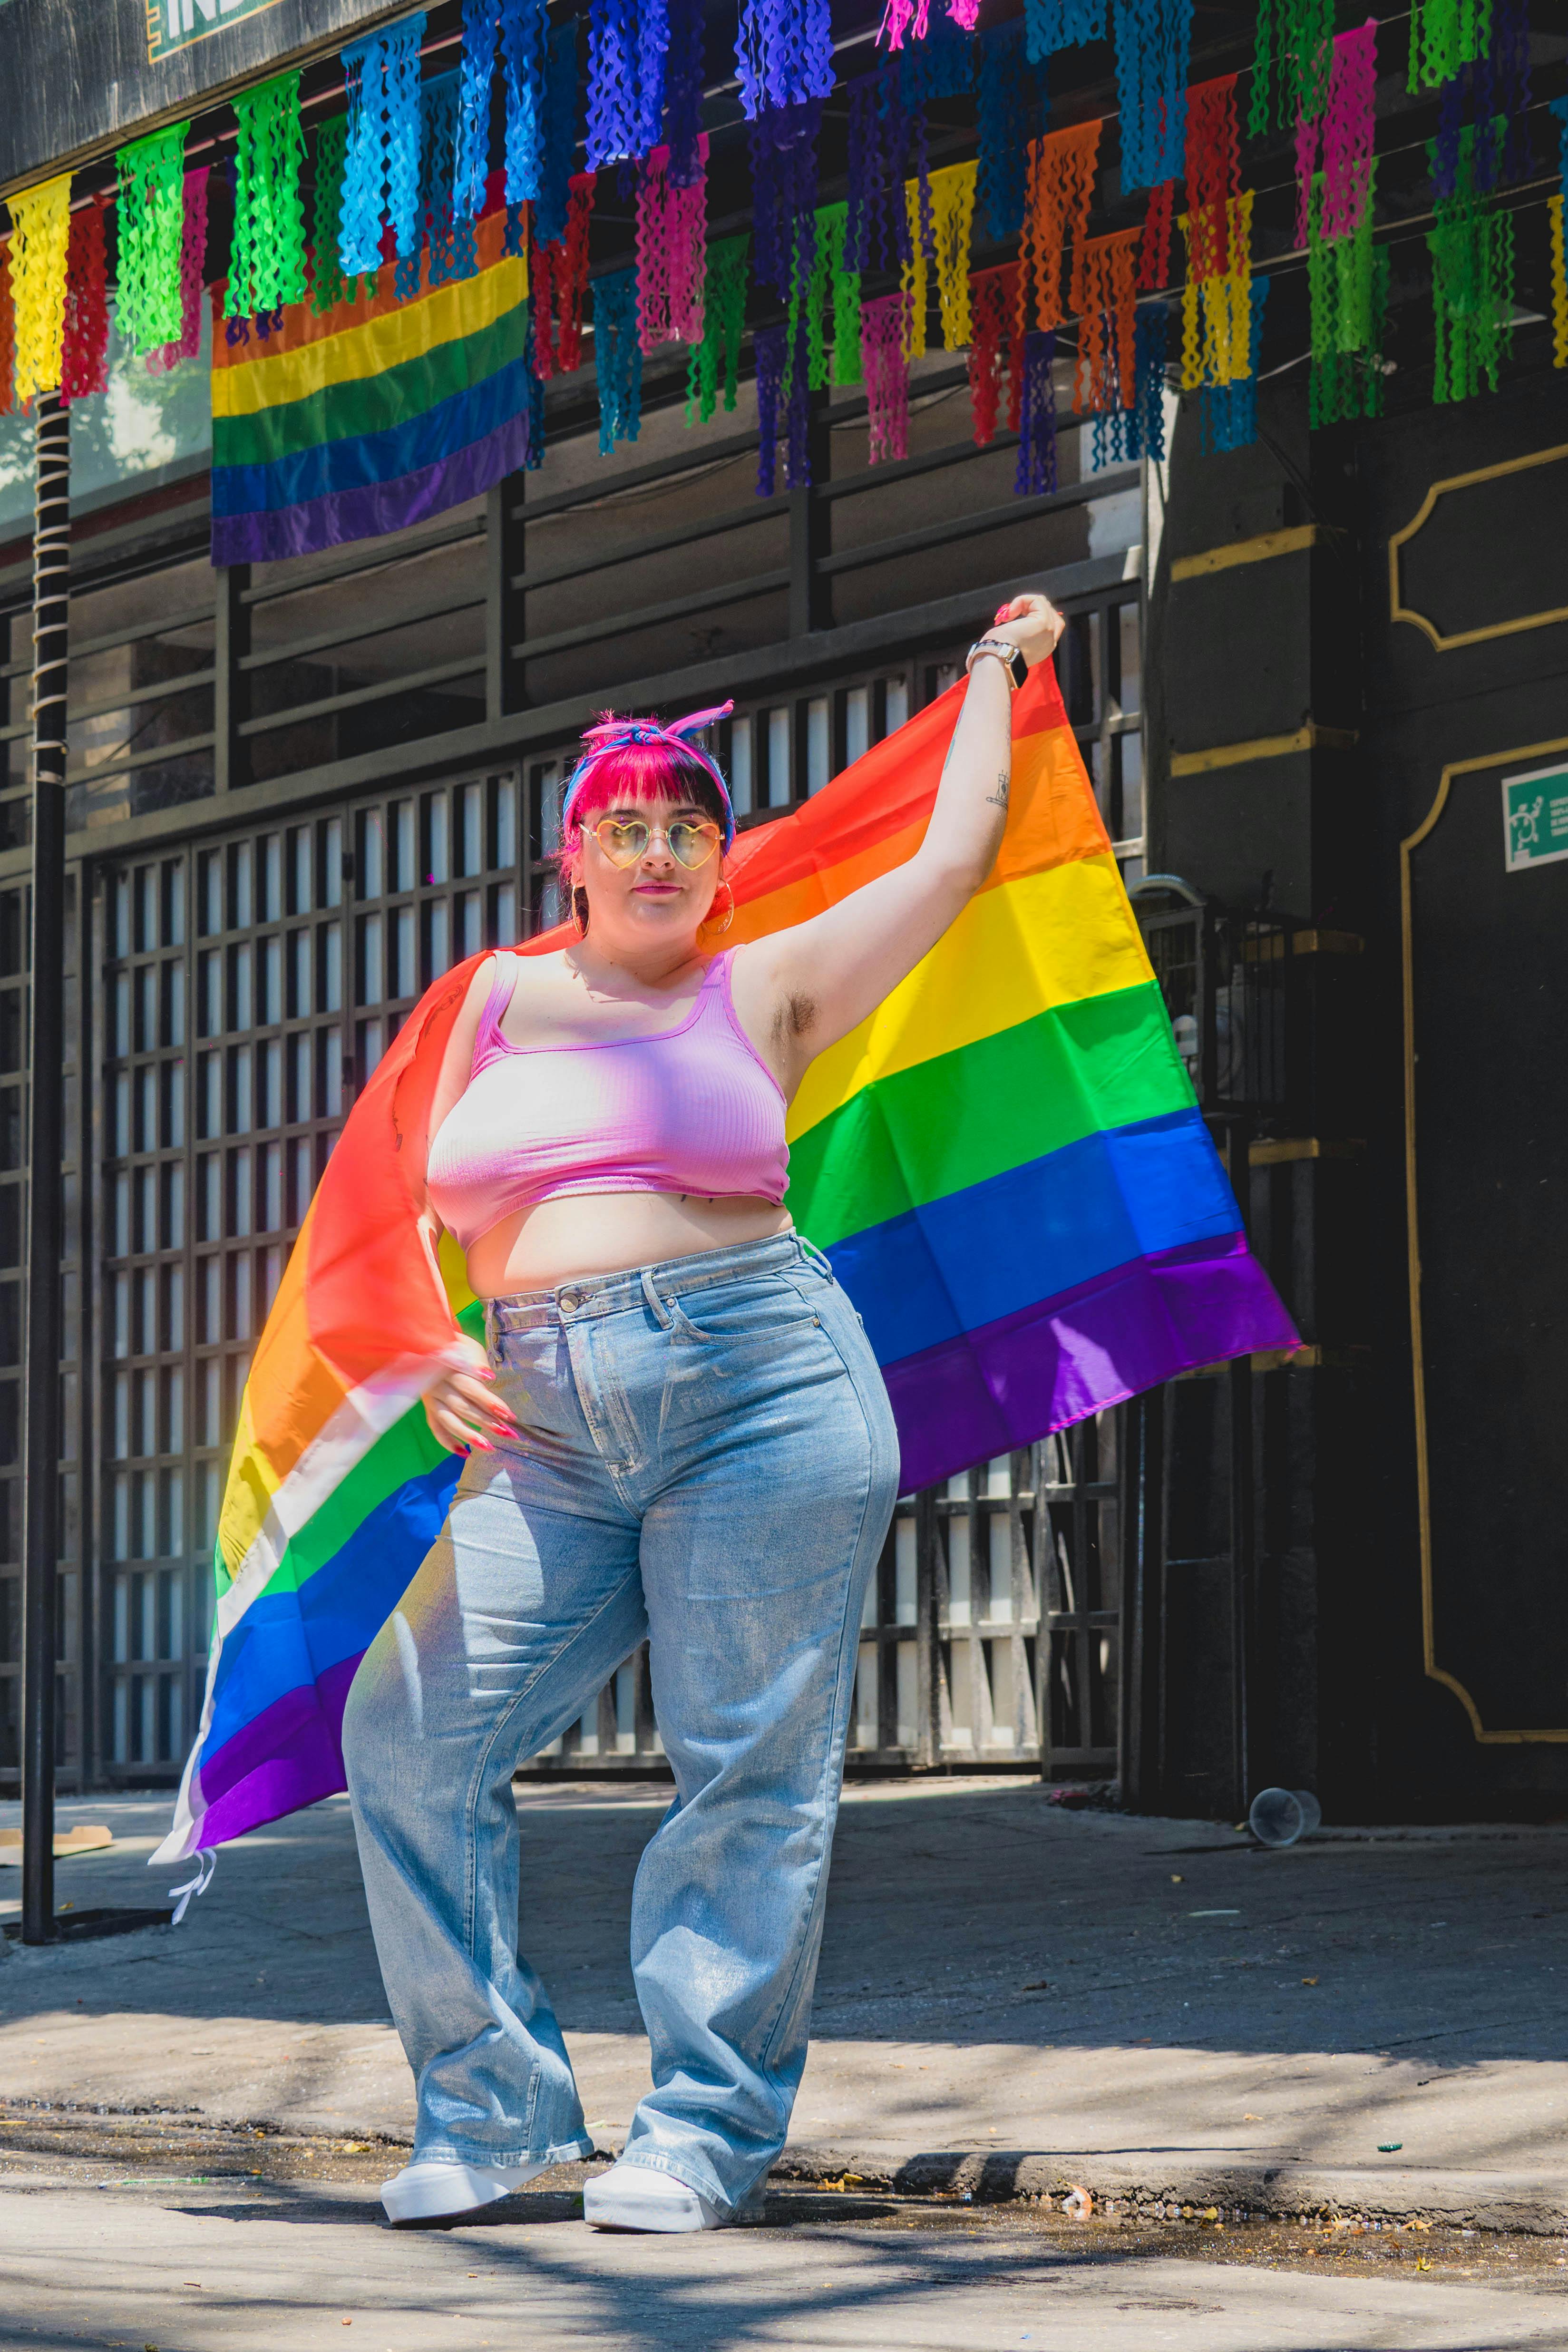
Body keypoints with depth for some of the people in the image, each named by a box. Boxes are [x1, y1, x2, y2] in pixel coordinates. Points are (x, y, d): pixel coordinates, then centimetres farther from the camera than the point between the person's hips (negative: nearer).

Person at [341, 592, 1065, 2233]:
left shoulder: (765, 986, 10)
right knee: (408, 1731, -8)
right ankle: (495, 2106, 3)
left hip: (760, 1387, -3)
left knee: (750, 1768, -5)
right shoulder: (499, 999, 18)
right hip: (551, 1436, 3)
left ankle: (707, 2129, 3)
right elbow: (431, 1214, 24)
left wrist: (997, 668, 24)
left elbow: (956, 855, 12)